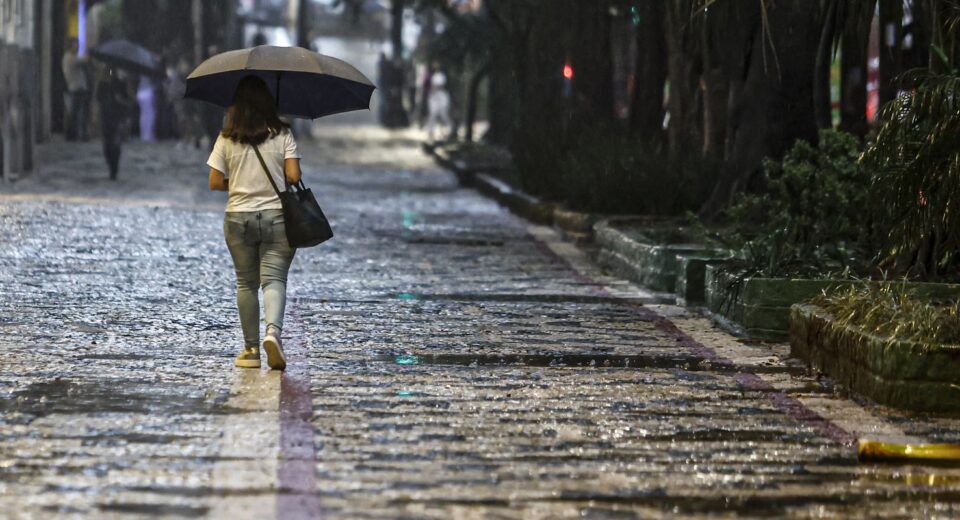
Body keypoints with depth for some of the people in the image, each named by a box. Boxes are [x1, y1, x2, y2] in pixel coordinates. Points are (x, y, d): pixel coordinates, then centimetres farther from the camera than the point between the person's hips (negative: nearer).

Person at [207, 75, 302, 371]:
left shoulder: (226, 139, -1)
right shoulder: (282, 135, -4)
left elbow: (215, 183, -1)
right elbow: (294, 176, -9)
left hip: (238, 218, 1)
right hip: (277, 216, -1)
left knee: (246, 283, 11)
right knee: (274, 279, -4)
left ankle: (251, 349, 13)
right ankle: (273, 331, -29)